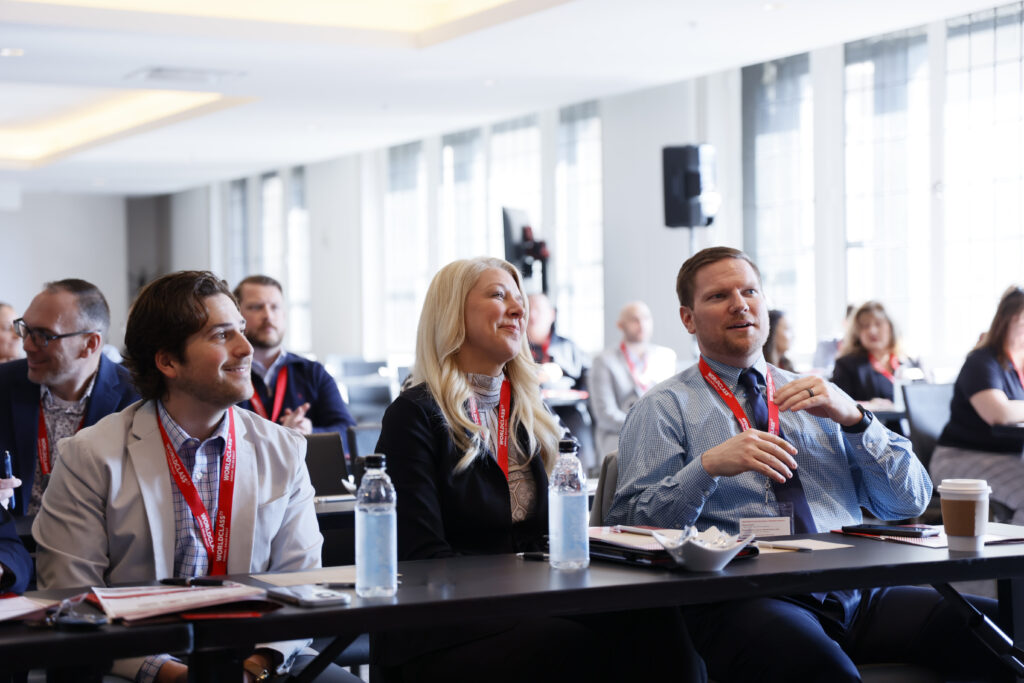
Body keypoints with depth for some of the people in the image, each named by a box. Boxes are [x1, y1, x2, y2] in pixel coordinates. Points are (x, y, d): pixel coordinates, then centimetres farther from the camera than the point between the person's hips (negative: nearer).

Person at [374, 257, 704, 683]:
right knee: (584, 648, -35)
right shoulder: (415, 415, -2)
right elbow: (423, 554, -11)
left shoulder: (530, 416, 21)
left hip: (529, 610, 6)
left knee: (654, 621, -26)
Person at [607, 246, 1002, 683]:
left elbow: (911, 501, 16)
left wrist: (852, 417, 2)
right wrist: (708, 466, -13)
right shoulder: (665, 408, 11)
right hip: (740, 597, -5)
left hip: (854, 595, 5)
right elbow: (630, 525, 0)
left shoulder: (819, 399, 23)